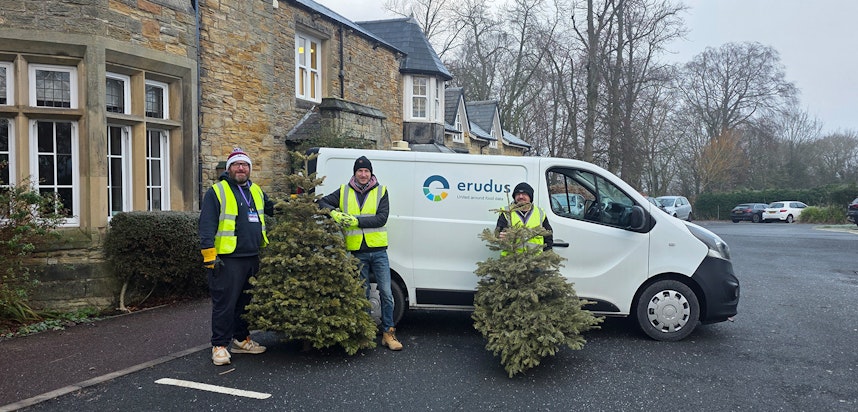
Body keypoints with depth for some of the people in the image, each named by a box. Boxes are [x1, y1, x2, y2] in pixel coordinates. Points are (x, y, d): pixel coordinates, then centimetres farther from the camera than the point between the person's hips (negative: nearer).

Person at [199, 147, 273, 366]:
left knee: (246, 301, 16)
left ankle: (241, 339, 28)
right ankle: (219, 345, 6)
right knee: (224, 303, -4)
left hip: (252, 258, 7)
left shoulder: (256, 191, 15)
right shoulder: (217, 192, -6)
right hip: (227, 258, -7)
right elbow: (207, 226, -10)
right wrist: (209, 255, -17)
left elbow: (273, 208, 31)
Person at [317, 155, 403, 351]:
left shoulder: (381, 191, 0)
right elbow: (322, 202, 9)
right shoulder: (344, 192, 7)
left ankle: (388, 333, 9)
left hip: (378, 250, -1)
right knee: (362, 293, 12)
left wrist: (356, 220, -19)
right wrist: (334, 213, -12)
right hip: (357, 252, 2)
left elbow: (382, 218, -11)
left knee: (386, 293, 0)